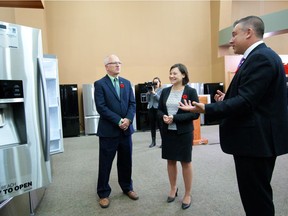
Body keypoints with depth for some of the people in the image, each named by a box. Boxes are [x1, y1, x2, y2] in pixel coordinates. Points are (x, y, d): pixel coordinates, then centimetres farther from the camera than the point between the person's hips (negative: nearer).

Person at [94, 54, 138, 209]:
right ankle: (103, 193, 25)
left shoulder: (126, 83, 10)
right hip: (108, 130, -4)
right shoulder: (100, 84, -5)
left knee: (126, 161, 15)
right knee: (105, 164, 7)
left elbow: (132, 103, 5)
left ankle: (127, 187, 34)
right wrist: (119, 121, -17)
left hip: (126, 129, 5)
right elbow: (101, 107, -14)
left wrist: (128, 119, -12)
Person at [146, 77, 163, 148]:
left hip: (158, 109, -5)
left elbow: (160, 99, -13)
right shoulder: (151, 90, 14)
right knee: (152, 126, 8)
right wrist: (148, 92, 0)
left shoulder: (161, 90, 0)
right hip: (151, 109, 5)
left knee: (160, 126, -3)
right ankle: (153, 142, 18)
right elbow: (148, 100, 12)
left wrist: (154, 92, -15)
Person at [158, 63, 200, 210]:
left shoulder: (190, 91, -8)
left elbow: (195, 114, -12)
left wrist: (175, 118, -20)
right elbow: (159, 110, 9)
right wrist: (163, 117, -13)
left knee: (186, 162, 9)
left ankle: (188, 194, 27)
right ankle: (173, 189, 36)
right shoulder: (165, 91, 4)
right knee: (170, 161, 15)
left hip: (184, 133, -4)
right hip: (167, 132, 4)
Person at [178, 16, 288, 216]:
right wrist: (228, 99, 8)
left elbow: (246, 102, -25)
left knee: (256, 197, 4)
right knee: (256, 193, 22)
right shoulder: (261, 56, 15)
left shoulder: (260, 57, -17)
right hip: (258, 139, 11)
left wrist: (206, 109, -24)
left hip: (256, 140, -11)